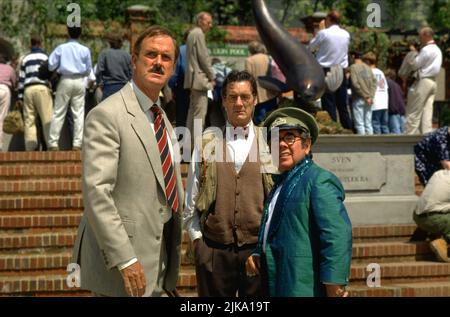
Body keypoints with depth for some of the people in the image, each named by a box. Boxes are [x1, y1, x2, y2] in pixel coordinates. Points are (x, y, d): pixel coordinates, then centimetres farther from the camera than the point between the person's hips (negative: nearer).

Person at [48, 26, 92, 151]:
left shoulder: (61, 48, -3)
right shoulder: (85, 50, 1)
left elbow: (51, 65, -4)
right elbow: (88, 70, 8)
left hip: (65, 80, -1)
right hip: (80, 81, 1)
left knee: (58, 113, 2)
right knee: (78, 113, 3)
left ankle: (53, 143, 0)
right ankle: (77, 143, -3)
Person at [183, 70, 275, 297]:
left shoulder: (269, 143, 4)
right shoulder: (207, 141, 6)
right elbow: (191, 197, 10)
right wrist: (196, 236, 7)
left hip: (258, 249, 0)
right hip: (213, 249, 1)